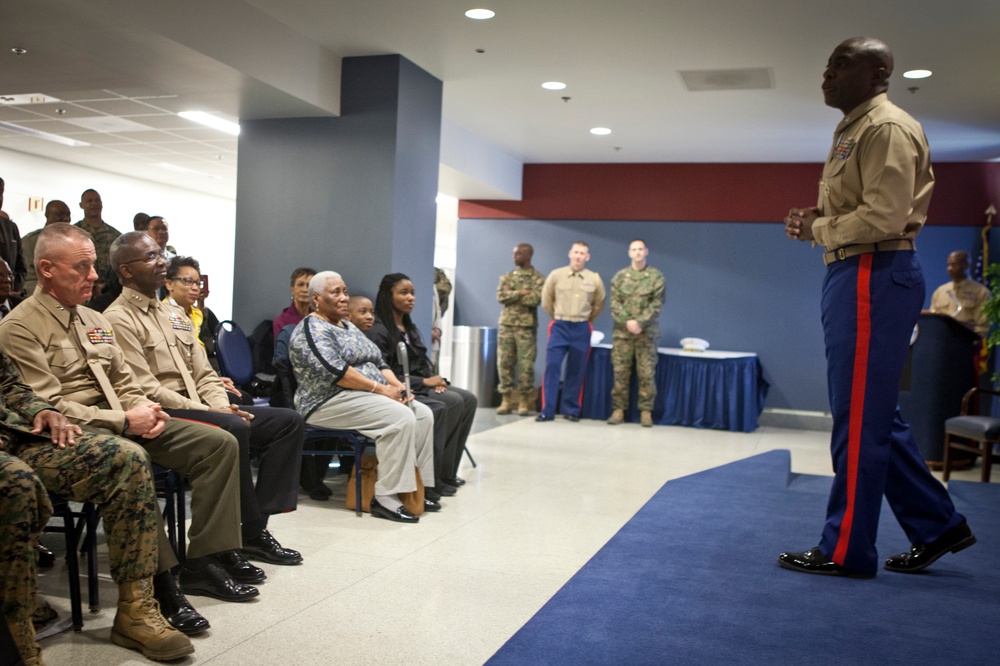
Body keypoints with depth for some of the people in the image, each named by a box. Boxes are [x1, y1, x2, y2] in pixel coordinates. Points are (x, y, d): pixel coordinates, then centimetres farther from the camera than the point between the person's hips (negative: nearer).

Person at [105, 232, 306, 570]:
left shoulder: (175, 314, 21)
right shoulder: (119, 319, -6)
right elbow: (145, 390, -15)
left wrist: (222, 406, -3)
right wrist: (208, 412, -18)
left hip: (197, 409, 9)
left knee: (288, 421, -4)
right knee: (233, 429, -35)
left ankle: (253, 527, -9)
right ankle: (245, 533, -22)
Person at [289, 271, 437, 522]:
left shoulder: (349, 327, 21)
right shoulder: (312, 329, -9)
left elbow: (378, 362, 18)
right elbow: (334, 370, -22)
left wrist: (396, 384, -2)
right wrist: (380, 388, -21)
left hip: (367, 396, 10)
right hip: (331, 402, -10)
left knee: (423, 414, -4)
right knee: (400, 418, -27)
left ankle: (416, 487, -2)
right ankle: (385, 498, -25)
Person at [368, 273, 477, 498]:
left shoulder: (409, 328, 18)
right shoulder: (378, 331, -10)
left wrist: (435, 379, -2)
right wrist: (424, 382, -17)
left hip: (420, 385, 9)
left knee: (468, 399, -9)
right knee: (453, 402, -24)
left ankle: (447, 471, -6)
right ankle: (438, 476, -16)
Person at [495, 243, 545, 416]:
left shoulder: (538, 278, 0)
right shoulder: (508, 276, 11)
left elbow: (535, 299, -15)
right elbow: (500, 296, -3)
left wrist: (512, 295, -10)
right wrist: (521, 293, -13)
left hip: (527, 327, -3)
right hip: (506, 324, 4)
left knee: (526, 365, -2)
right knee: (504, 363, 2)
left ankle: (524, 401, 6)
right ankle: (506, 399, 10)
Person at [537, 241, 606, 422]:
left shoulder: (594, 279, 2)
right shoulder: (556, 275, -1)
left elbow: (599, 305, 14)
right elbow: (546, 300, 9)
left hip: (581, 329, 1)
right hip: (559, 327, -1)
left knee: (576, 371, 6)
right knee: (552, 366, -7)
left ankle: (571, 409, 16)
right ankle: (547, 410, -3)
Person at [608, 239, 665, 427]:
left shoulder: (656, 277, 3)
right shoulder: (620, 276, 8)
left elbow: (657, 304, -4)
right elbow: (614, 303, 1)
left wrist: (639, 322, -14)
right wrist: (627, 322, -13)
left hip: (647, 332, -1)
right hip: (622, 331, 1)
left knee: (647, 373, -1)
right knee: (620, 371, 2)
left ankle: (646, 411, 6)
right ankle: (618, 410, 9)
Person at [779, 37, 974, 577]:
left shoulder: (887, 127, -10)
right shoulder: (852, 131, 20)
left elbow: (884, 217, -21)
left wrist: (817, 229, -8)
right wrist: (815, 222, 5)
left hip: (874, 276, -10)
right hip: (852, 276, 10)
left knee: (859, 418, -4)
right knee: (873, 414, 14)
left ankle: (846, 550, 6)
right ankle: (936, 526, 25)